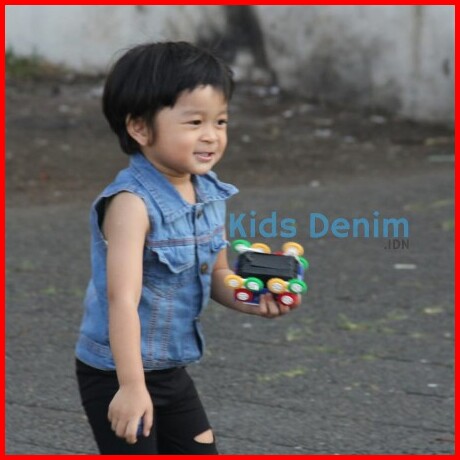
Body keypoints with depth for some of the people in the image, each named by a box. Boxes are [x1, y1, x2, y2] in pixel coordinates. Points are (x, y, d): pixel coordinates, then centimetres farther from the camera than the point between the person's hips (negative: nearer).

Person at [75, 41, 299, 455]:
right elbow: (123, 298, -32)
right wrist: (131, 385, -37)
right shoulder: (133, 203, -25)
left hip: (172, 369, 8)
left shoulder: (211, 196, -1)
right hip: (116, 373, -8)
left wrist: (251, 301, -7)